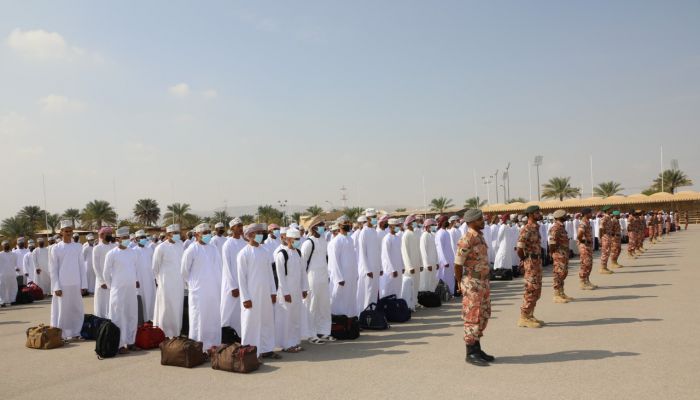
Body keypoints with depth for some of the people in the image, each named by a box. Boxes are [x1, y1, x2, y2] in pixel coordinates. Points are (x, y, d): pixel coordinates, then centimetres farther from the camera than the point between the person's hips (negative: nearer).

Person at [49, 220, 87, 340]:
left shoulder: (78, 247, 6)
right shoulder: (56, 248, -1)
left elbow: (81, 267, 7)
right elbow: (53, 270, -2)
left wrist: (83, 285, 3)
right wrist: (56, 287, -8)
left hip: (76, 284, 3)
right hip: (62, 285, -3)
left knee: (76, 310, 6)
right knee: (62, 310, 0)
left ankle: (75, 333, 17)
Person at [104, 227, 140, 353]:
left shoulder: (134, 252, 7)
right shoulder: (112, 254, -7)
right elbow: (106, 274, -1)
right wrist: (112, 287, 4)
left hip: (132, 290, 5)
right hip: (118, 290, -5)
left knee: (133, 316, 8)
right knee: (119, 317, -3)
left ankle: (130, 342, 18)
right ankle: (120, 344, 3)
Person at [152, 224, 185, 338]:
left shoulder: (180, 245, 3)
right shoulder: (161, 248, -10)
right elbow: (155, 267, 0)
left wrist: (185, 278, 8)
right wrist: (158, 280, 7)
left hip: (179, 282, 4)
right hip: (166, 282, -4)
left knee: (177, 307, 9)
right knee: (166, 308, 1)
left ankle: (176, 332, 20)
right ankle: (164, 333, 12)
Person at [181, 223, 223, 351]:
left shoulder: (214, 249, 9)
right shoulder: (192, 250, -7)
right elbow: (184, 271, 0)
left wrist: (217, 284, 11)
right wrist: (193, 283, 10)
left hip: (214, 291, 5)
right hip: (199, 291, -5)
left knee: (214, 317, 7)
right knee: (199, 318, -3)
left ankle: (213, 344, 16)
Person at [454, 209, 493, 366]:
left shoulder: (480, 237, 10)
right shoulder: (466, 241, -18)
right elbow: (457, 265, -15)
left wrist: (486, 282, 16)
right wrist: (461, 285, -5)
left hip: (484, 283, 9)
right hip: (473, 284, -9)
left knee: (483, 317, 15)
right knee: (473, 318, -2)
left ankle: (477, 349, 26)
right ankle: (471, 353, 8)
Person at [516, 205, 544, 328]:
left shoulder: (536, 227, 12)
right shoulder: (527, 229, -17)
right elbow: (519, 248, -24)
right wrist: (524, 259, -8)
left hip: (537, 262, 9)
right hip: (531, 263, -9)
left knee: (536, 291, 14)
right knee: (531, 290, -5)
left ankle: (530, 315, 23)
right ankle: (524, 318, 2)